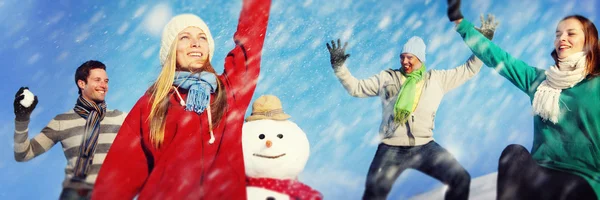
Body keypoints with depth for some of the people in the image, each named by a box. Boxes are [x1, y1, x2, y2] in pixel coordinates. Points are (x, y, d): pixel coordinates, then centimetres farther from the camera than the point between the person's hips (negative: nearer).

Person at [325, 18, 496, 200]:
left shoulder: (437, 79, 7)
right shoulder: (387, 78, 4)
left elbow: (469, 70, 14)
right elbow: (356, 88, 8)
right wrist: (339, 66, -2)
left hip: (425, 147, 2)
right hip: (391, 149, -2)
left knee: (461, 179, -4)